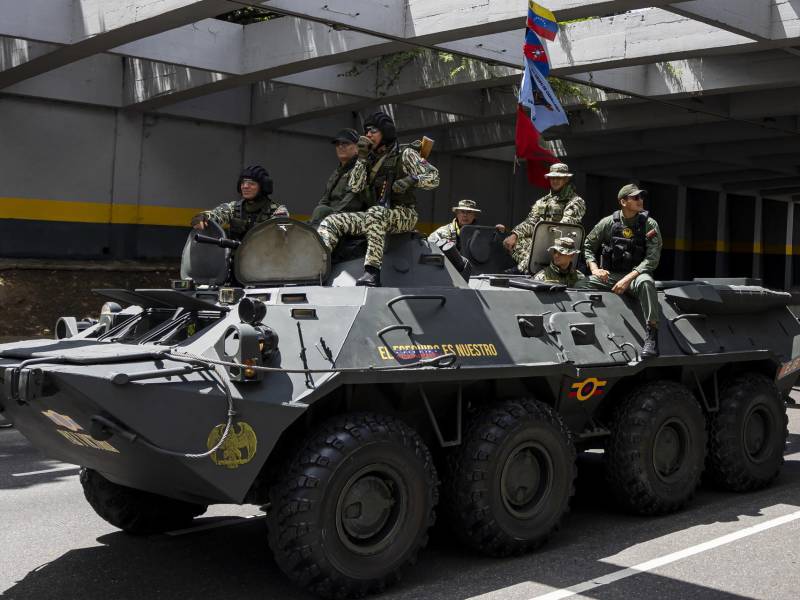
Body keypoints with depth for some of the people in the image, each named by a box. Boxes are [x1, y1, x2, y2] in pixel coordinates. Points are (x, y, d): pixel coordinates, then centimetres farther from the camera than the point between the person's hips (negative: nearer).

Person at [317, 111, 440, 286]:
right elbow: (354, 187, 8)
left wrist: (412, 180, -21)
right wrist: (361, 158, 0)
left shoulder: (404, 154, 4)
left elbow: (433, 178, -2)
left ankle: (373, 271, -47)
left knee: (375, 213, -39)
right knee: (331, 221, -9)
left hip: (403, 214, -6)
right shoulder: (370, 159, 19)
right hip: (376, 215, 6)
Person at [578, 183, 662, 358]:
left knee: (646, 282, -37)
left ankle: (652, 336, -38)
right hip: (608, 276, 2)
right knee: (580, 286, -24)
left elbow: (652, 259, -8)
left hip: (635, 275, -2)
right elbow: (588, 246, 14)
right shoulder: (608, 222, 4)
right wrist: (595, 269, -4)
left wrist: (628, 279, -19)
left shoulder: (649, 224, 0)